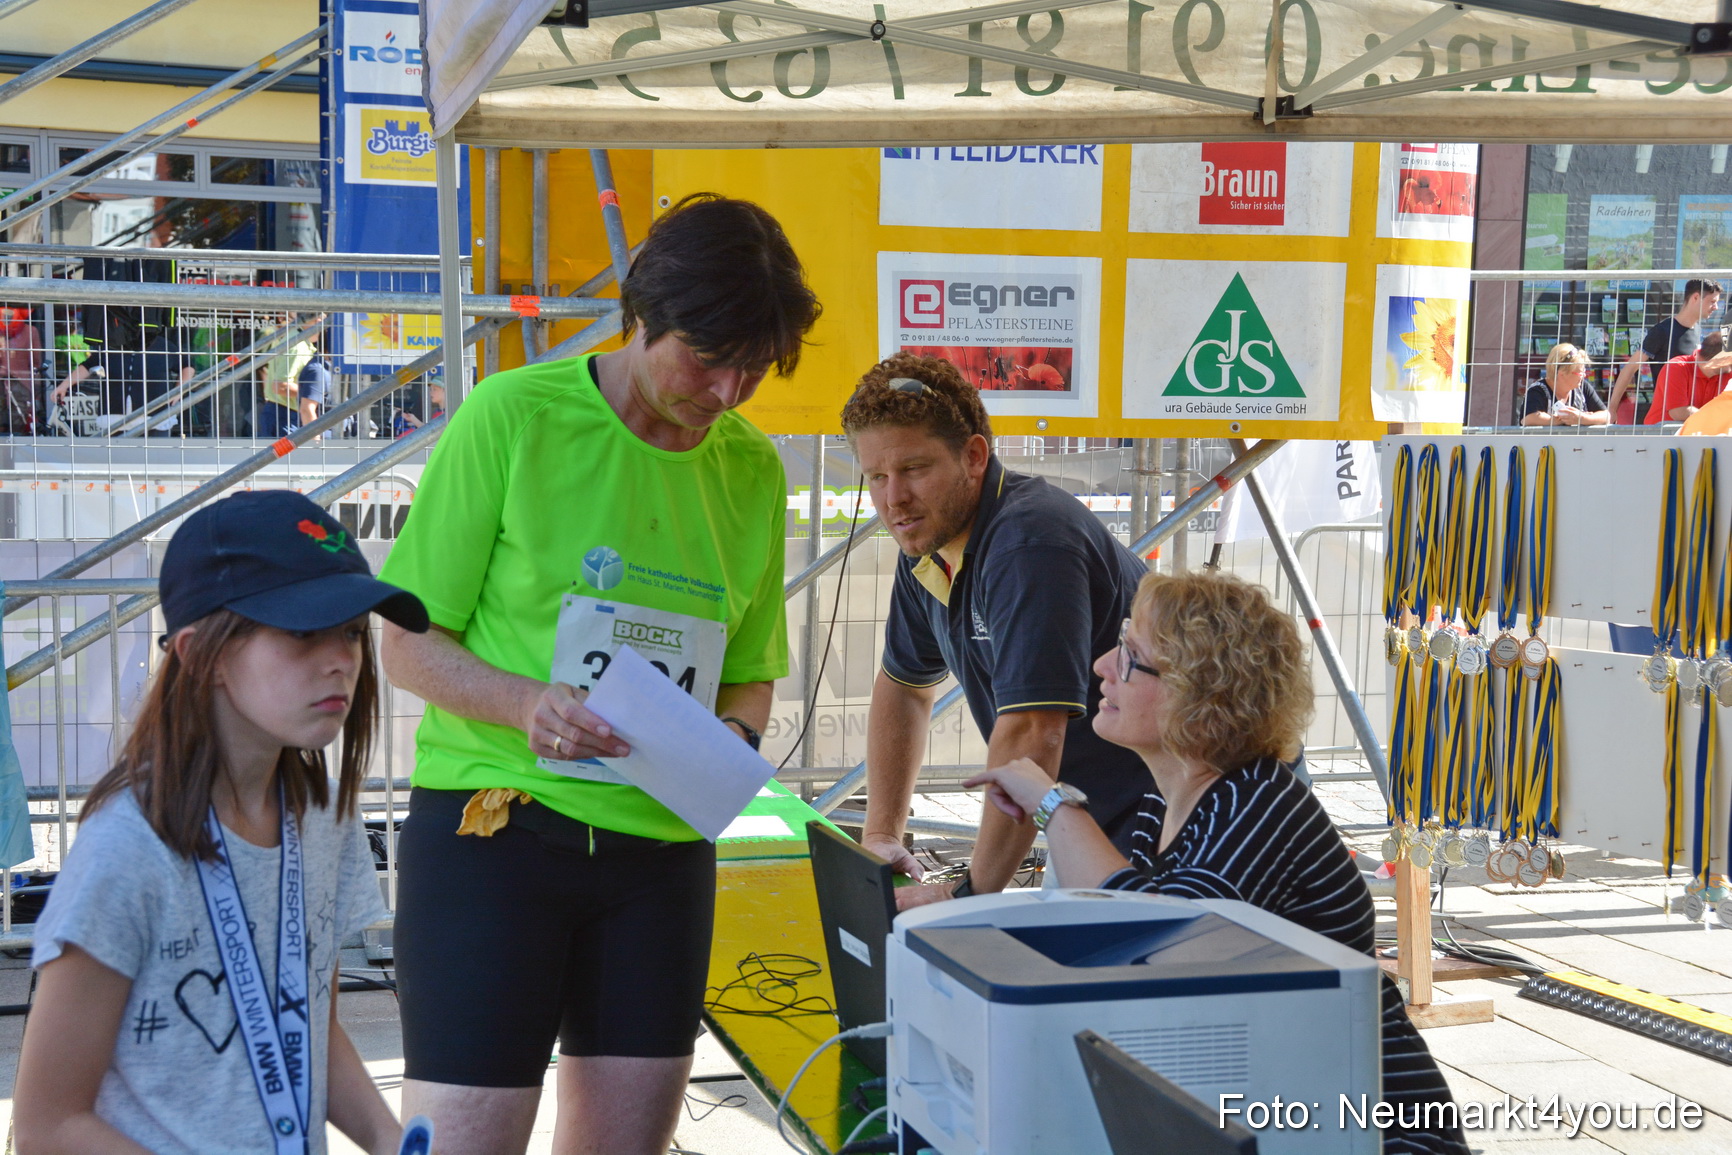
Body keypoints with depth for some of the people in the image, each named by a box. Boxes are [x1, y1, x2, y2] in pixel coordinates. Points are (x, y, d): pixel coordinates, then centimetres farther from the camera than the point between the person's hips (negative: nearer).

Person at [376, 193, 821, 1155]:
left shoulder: (754, 469, 9)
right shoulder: (514, 416, -6)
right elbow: (407, 641, -4)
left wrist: (736, 739, -5)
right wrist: (526, 704, -22)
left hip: (660, 849, 5)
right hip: (492, 827, -5)